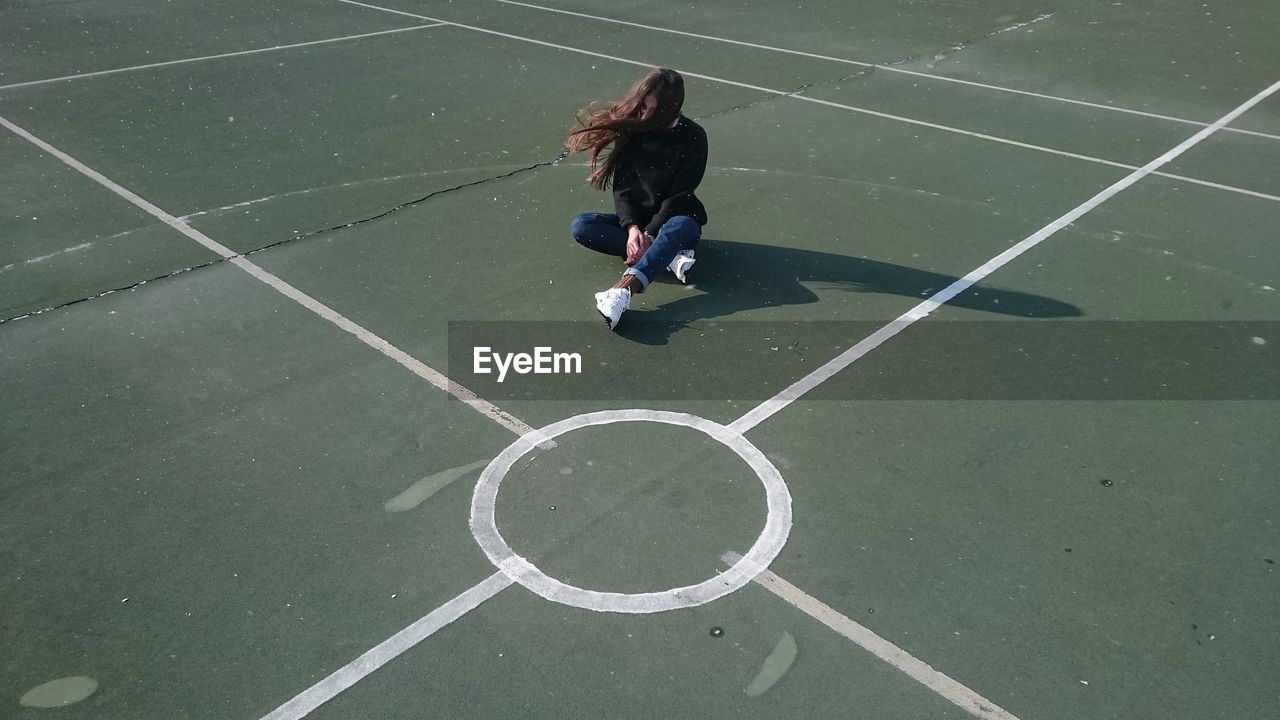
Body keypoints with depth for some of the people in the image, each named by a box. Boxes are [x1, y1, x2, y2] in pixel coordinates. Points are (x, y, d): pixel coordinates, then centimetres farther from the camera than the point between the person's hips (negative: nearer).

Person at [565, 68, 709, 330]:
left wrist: (649, 234, -27)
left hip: (674, 218, -4)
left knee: (680, 227, -40)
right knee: (580, 225, -21)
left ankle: (622, 292, -62)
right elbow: (622, 185, -7)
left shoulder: (693, 137, -13)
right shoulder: (630, 128, -3)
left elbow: (679, 195, -17)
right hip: (636, 218, 4)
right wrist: (631, 227, -24)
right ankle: (668, 254, -29)